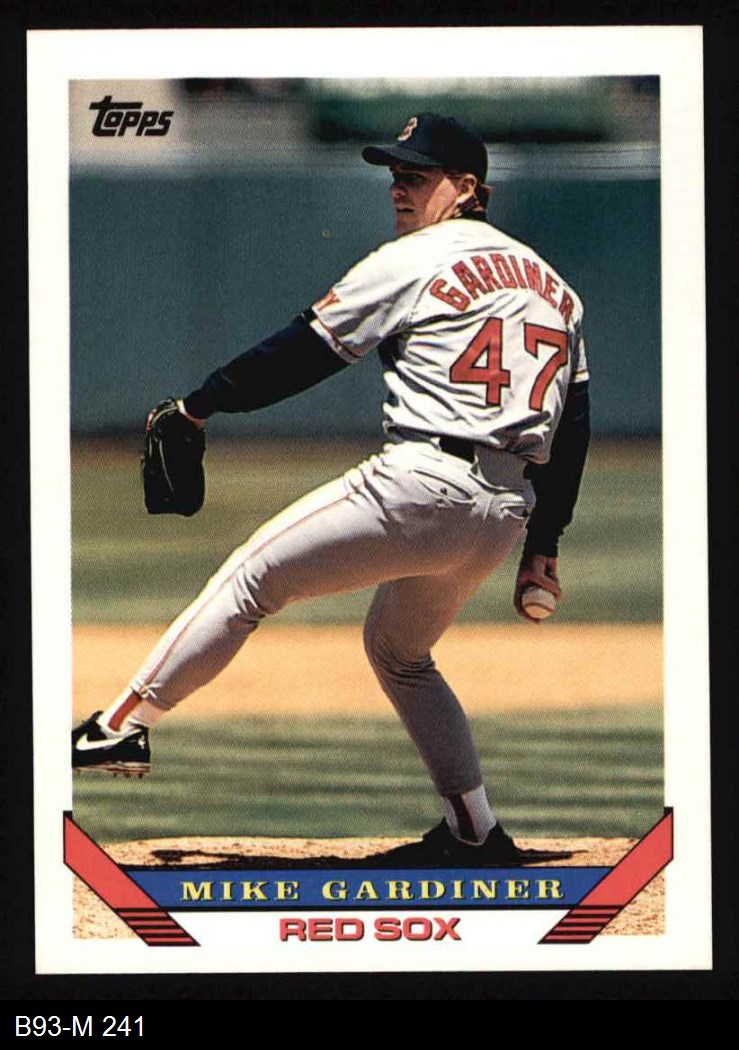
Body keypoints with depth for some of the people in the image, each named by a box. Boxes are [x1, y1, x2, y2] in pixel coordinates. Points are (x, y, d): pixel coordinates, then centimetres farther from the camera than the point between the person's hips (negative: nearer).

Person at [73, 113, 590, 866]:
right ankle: (477, 834, 22)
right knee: (399, 652, 26)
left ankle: (122, 726, -4)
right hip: (508, 514, 8)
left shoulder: (413, 261, -1)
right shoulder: (552, 284, 20)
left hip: (424, 484, -8)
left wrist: (196, 406, 8)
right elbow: (573, 424, 19)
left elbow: (304, 353, -2)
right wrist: (541, 544, 21)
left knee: (252, 577, 0)